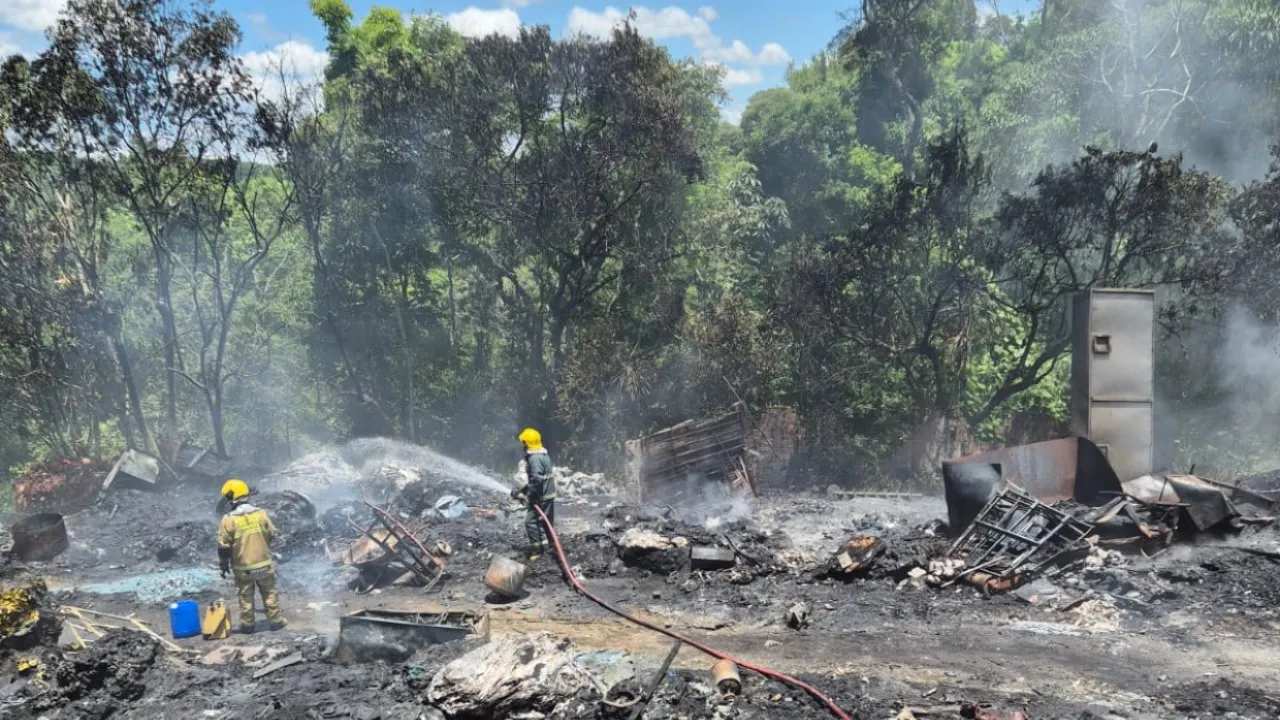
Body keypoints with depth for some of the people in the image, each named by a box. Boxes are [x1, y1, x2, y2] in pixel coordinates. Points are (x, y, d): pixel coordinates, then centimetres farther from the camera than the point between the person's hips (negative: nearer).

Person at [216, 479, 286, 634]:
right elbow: (272, 534, 3)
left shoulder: (228, 519, -16)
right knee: (269, 593, 17)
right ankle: (276, 620, 24)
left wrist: (223, 565, 5)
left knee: (245, 597, 15)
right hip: (264, 563, 2)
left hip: (242, 567, -1)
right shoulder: (261, 513, -9)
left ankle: (248, 625, 23)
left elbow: (223, 546, -10)